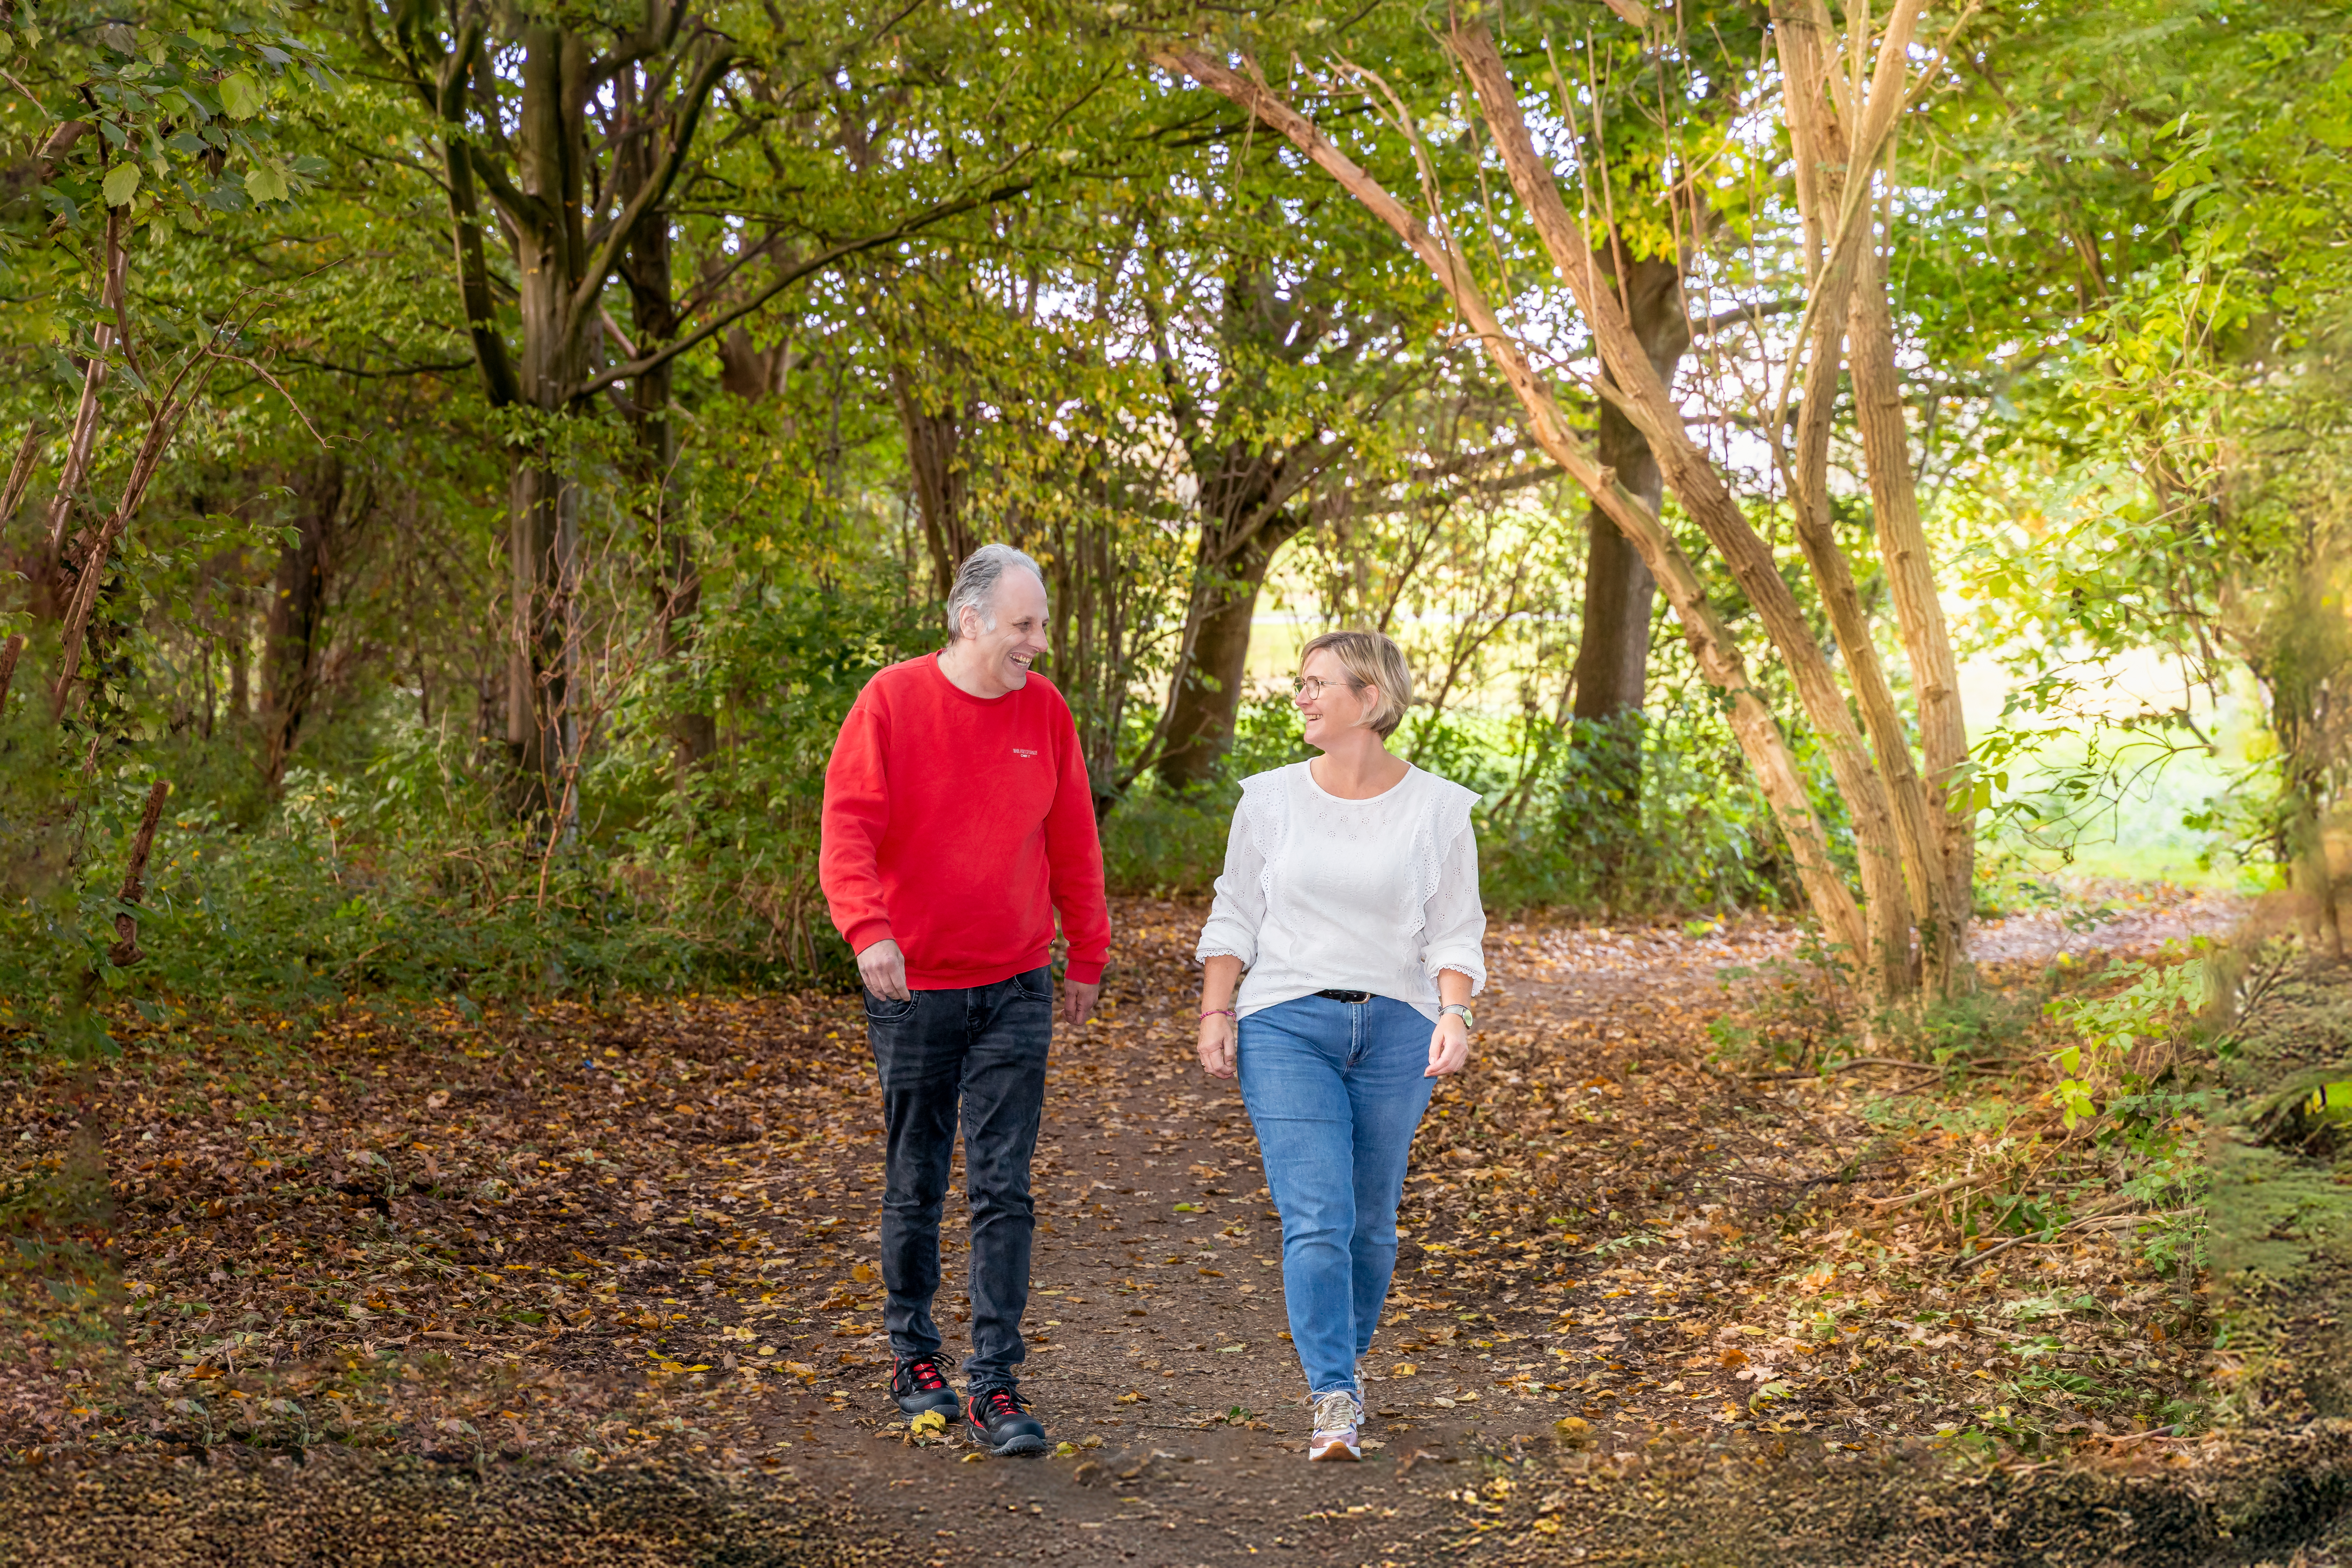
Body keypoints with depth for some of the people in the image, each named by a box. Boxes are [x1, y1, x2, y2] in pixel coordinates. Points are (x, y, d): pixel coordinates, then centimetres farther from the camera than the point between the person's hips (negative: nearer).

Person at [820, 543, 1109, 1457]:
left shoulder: (1043, 710, 3)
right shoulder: (892, 702, -7)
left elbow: (1072, 843, 11)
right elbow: (848, 828, -15)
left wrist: (1087, 956, 14)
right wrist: (868, 930, -30)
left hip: (1016, 988, 2)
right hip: (913, 987, -2)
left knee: (1004, 1191, -3)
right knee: (915, 1185, 11)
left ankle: (995, 1384, 2)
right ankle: (912, 1353, 29)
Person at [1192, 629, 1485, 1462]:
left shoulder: (1437, 810, 2)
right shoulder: (1270, 800, 4)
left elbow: (1455, 931, 2)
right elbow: (1235, 915, 8)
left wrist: (1454, 1013, -14)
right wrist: (1216, 1014, -1)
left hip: (1396, 1031, 1)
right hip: (1287, 1026, -1)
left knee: (1371, 1221, 10)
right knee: (1315, 1219, -12)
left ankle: (1347, 1358, 31)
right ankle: (1335, 1402, -13)